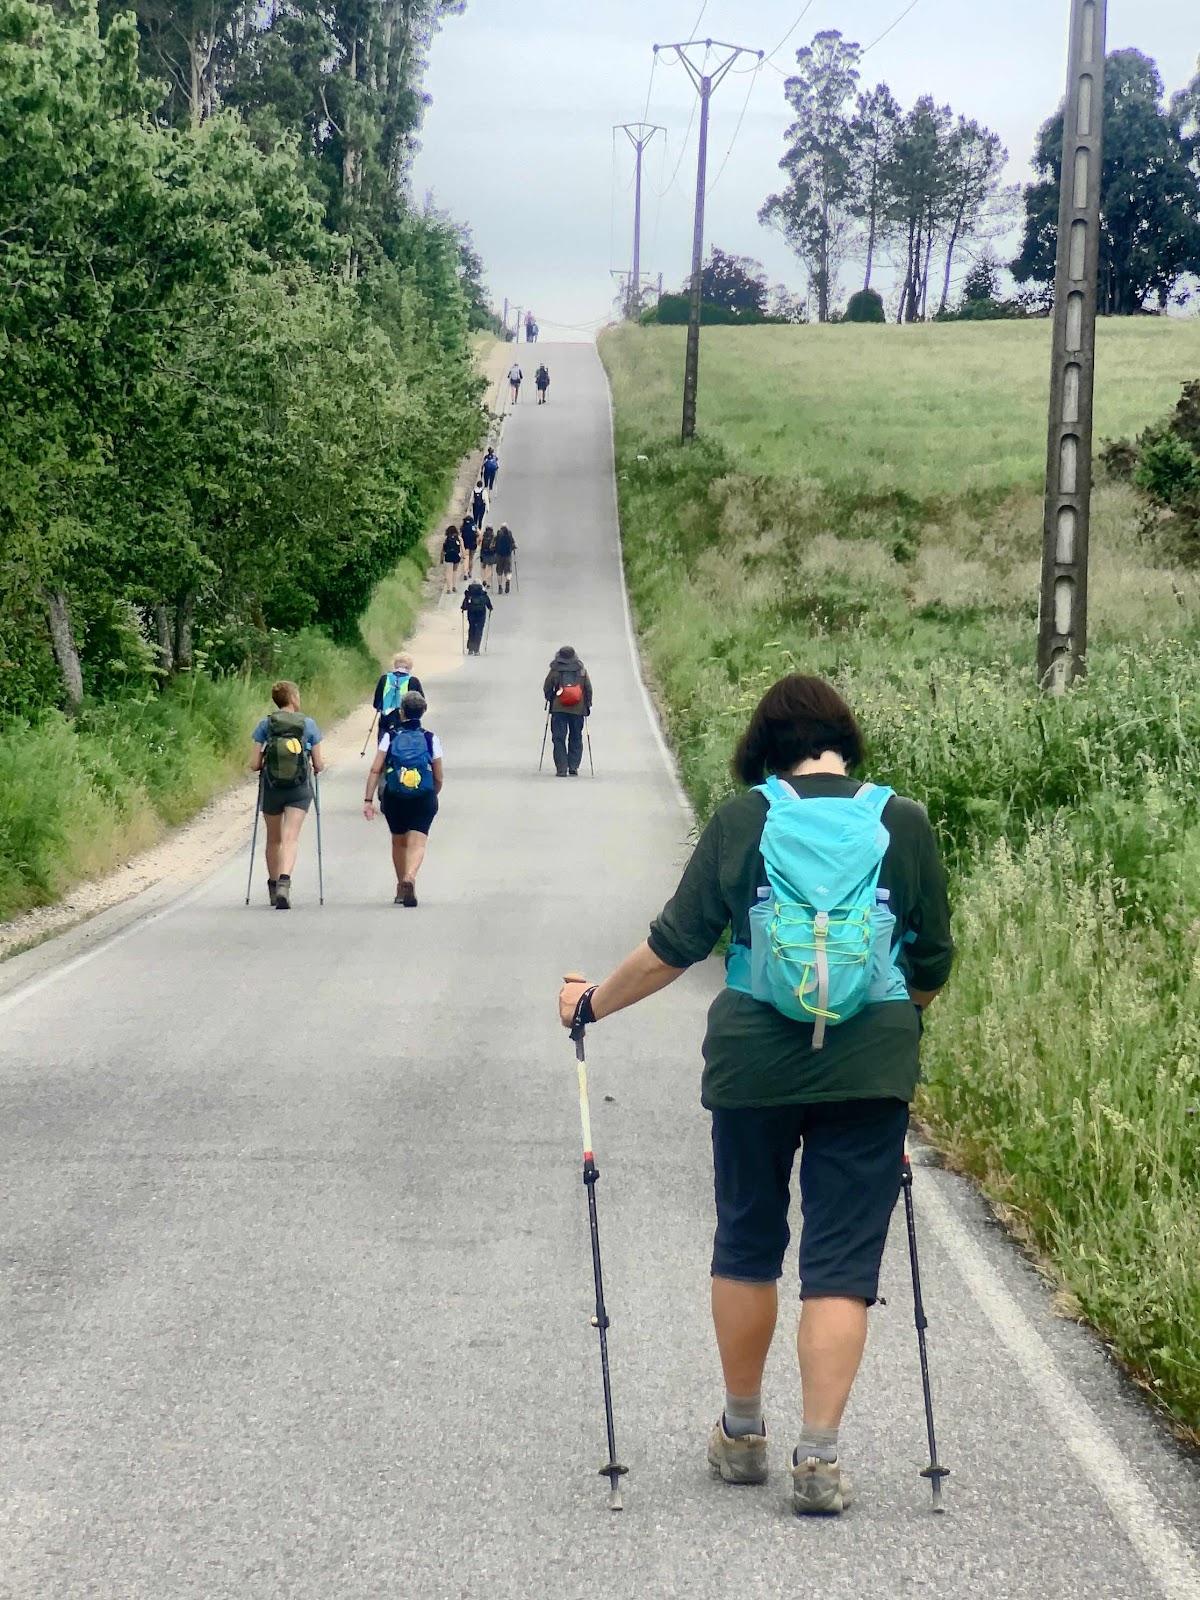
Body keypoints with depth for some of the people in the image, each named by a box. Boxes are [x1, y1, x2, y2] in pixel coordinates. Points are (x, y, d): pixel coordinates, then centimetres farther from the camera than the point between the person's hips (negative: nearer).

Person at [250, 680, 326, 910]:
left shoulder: (265, 725, -2)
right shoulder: (308, 724, -2)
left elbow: (254, 765, -3)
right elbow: (319, 765, 1)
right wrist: (319, 765, 24)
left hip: (271, 788, 2)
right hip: (299, 789, -2)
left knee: (274, 839, 18)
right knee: (291, 837, -7)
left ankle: (274, 887, 31)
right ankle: (284, 882, -30)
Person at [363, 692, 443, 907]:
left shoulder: (390, 737, 0)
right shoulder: (431, 740, 1)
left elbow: (375, 770, -6)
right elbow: (439, 779, 4)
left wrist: (368, 800, -4)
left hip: (394, 799, 1)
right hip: (423, 799, -1)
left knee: (399, 842, 19)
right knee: (417, 844, -5)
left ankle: (401, 888, 29)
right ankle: (410, 878, -33)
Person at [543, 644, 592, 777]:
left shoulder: (555, 670, -3)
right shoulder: (582, 670, 2)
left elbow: (546, 688, 3)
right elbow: (589, 689, 5)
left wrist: (549, 700, 22)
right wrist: (587, 705, 16)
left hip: (558, 709, -1)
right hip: (578, 710, 1)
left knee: (559, 739, 3)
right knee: (576, 739, 11)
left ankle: (561, 769, -4)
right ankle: (573, 768, 6)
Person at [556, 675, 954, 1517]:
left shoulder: (742, 820, -3)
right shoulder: (905, 824, 0)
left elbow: (676, 943, -1)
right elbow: (932, 964, 7)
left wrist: (593, 1003, 13)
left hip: (755, 1063, 0)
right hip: (870, 1069, 0)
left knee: (747, 1244, 17)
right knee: (842, 1259, 4)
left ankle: (743, 1433, 29)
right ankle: (820, 1455, -2)